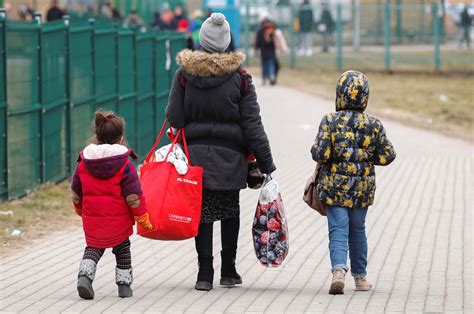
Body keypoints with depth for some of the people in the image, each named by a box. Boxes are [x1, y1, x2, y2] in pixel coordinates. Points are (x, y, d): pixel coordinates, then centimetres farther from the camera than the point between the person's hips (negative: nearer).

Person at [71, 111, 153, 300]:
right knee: (122, 249, 17)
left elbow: (76, 191, 11)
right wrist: (143, 218, -3)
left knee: (93, 247, 18)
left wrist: (79, 209, 29)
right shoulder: (124, 164, -13)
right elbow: (134, 194, -12)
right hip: (119, 219, -2)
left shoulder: (83, 162, -1)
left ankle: (85, 274, -7)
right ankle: (124, 284, 18)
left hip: (92, 218, 2)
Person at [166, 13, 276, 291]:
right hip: (230, 157, 0)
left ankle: (205, 273, 2)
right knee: (230, 213, 12)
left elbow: (175, 119, -3)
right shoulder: (239, 77, -5)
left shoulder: (185, 74, -3)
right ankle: (228, 271, 15)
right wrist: (266, 163, -1)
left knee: (202, 213, 5)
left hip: (196, 154, 0)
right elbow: (252, 125, -5)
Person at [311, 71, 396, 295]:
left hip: (334, 187, -2)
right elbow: (387, 156, -1)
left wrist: (316, 150, 7)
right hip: (362, 188, 2)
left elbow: (320, 154, -15)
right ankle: (360, 276, 26)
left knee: (338, 231, -2)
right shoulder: (373, 125, -4)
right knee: (357, 230, 17)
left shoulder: (329, 121, -10)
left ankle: (339, 269, -26)